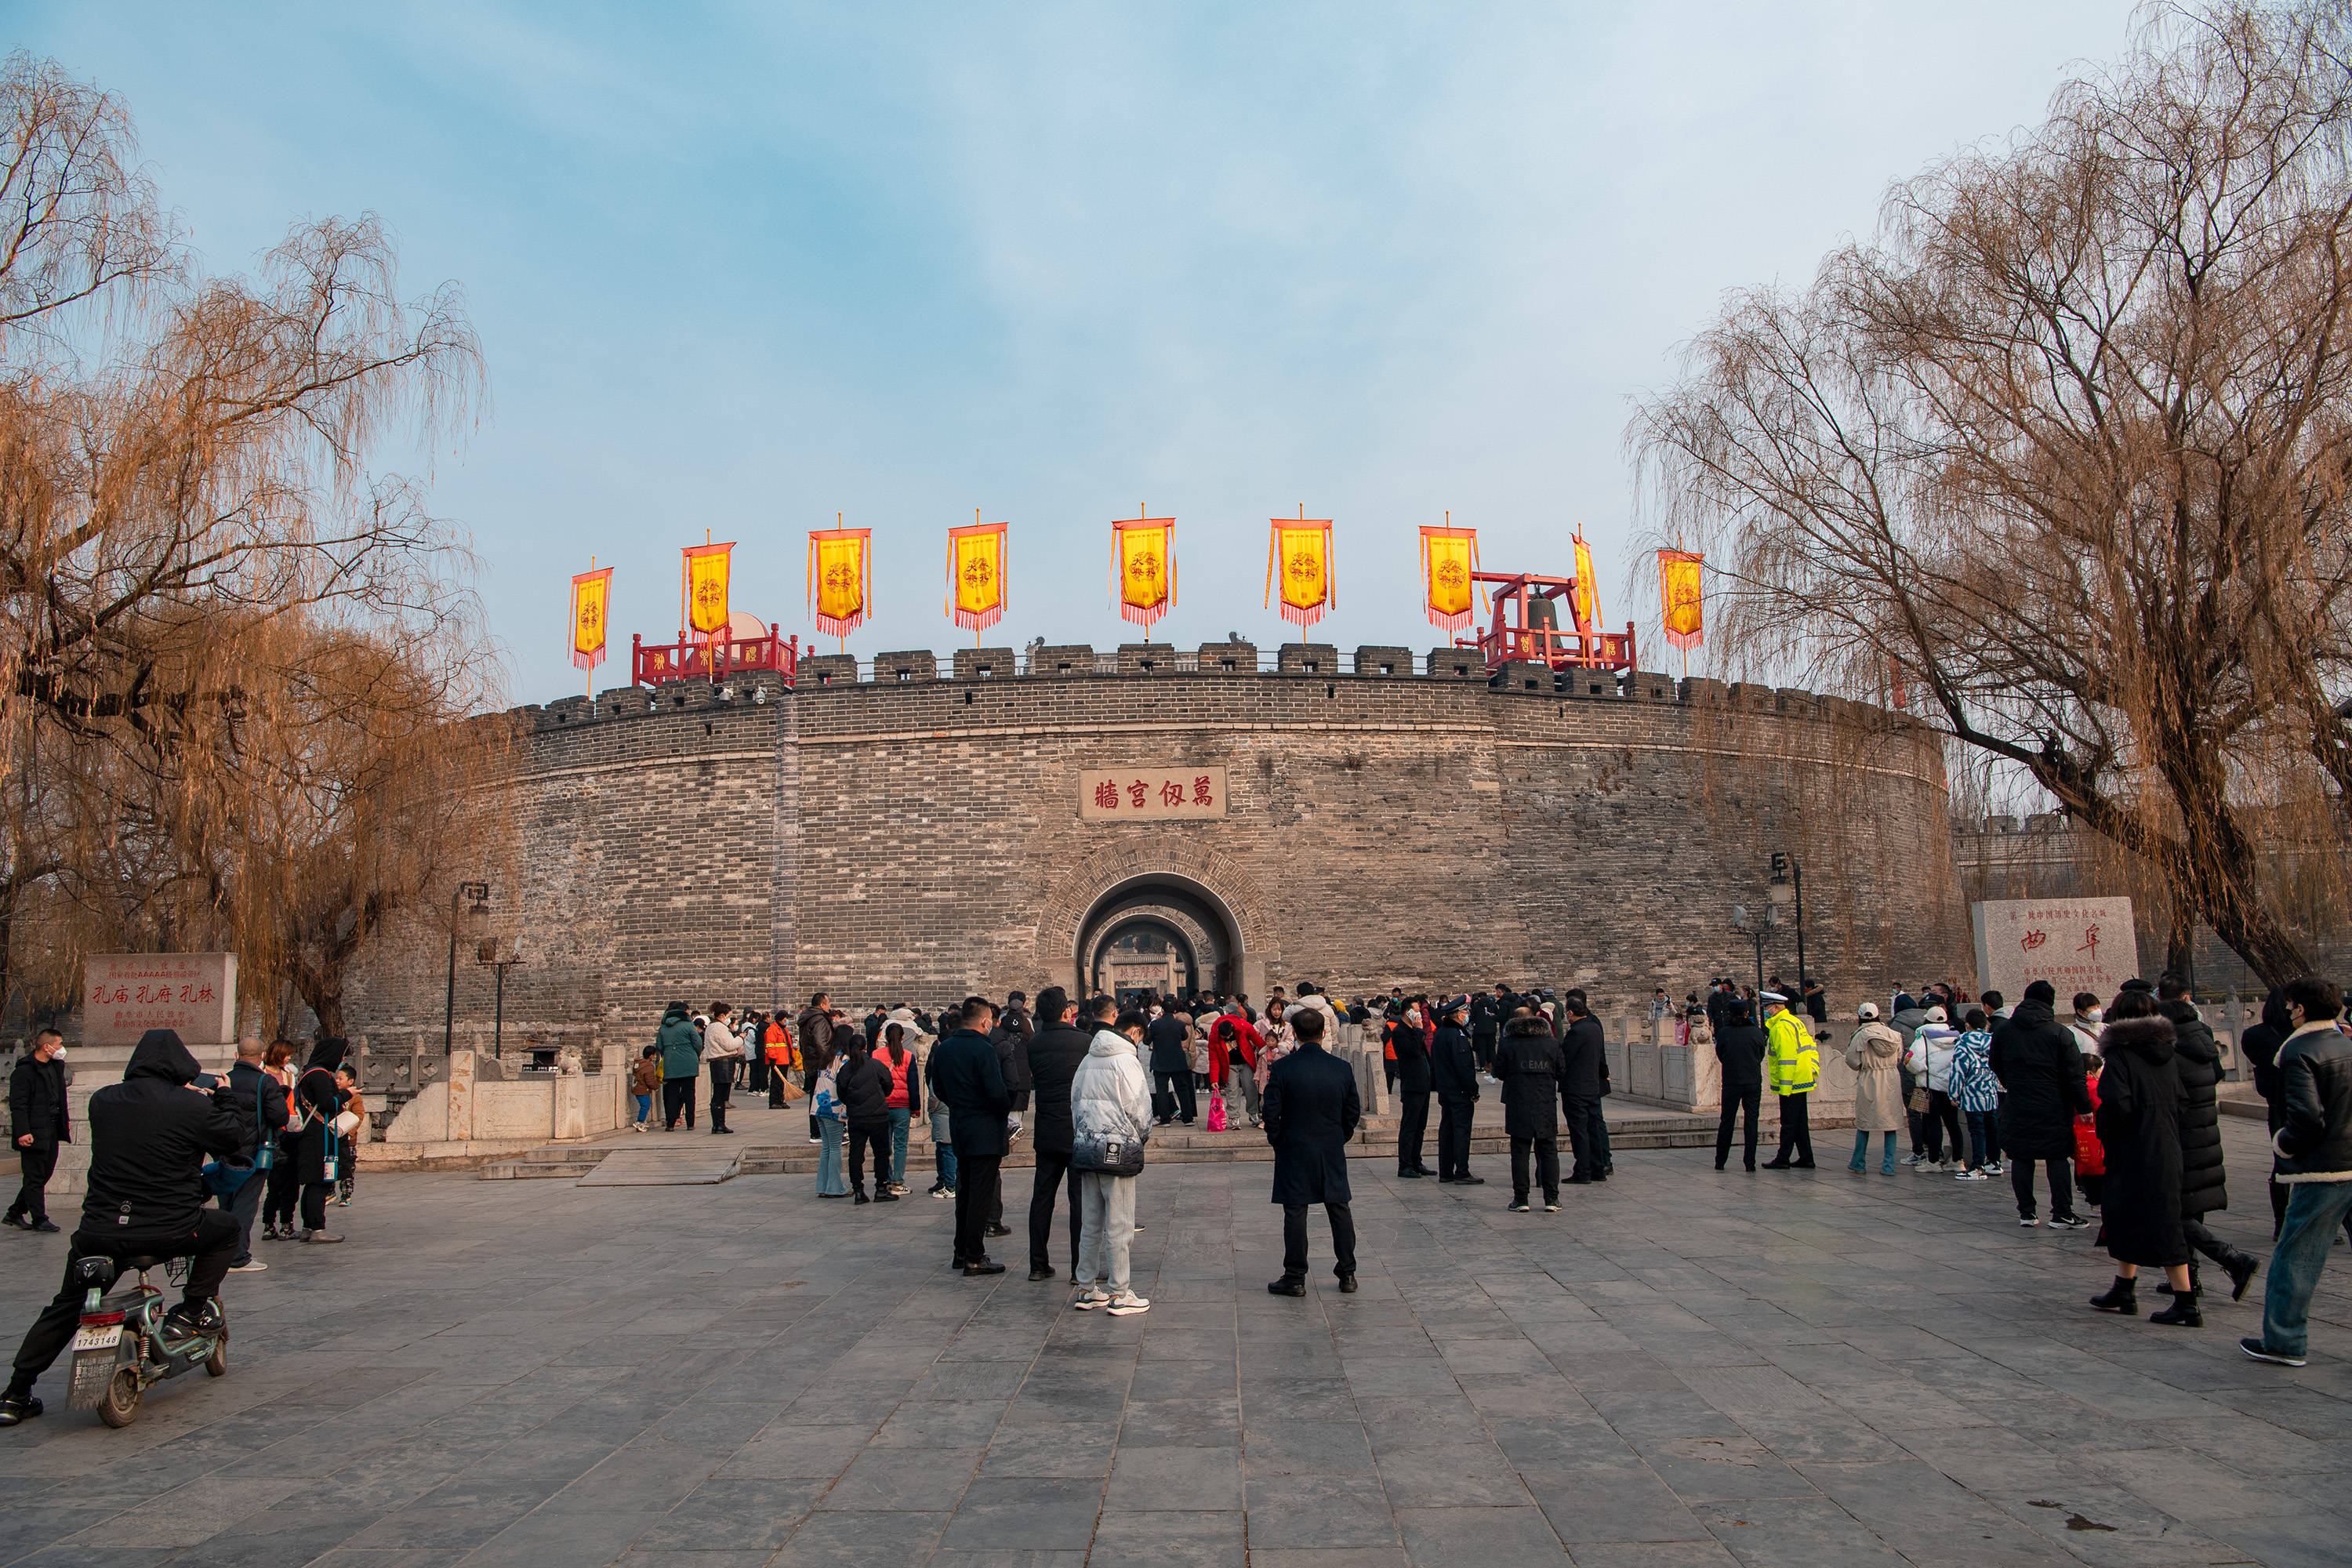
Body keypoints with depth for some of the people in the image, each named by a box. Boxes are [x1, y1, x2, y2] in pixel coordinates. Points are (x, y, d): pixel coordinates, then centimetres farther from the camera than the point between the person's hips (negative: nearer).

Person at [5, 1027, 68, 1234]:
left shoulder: (56, 1066, 12)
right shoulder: (24, 1071, -13)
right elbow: (17, 1105, -16)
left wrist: (65, 1120, 21)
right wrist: (23, 1132, -21)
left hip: (52, 1131, 8)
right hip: (34, 1134, -8)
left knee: (45, 1173, 12)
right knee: (34, 1177, 0)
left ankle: (16, 1213, 25)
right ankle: (39, 1219, 6)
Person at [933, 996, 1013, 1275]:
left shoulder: (943, 1048, 5)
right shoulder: (983, 1049, -18)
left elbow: (938, 1088, 13)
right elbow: (997, 1093, -21)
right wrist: (1006, 1110, -2)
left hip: (958, 1127, 8)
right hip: (985, 1129, -8)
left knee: (965, 1192, 18)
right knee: (981, 1194, -2)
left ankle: (962, 1252, 24)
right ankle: (974, 1258, 1)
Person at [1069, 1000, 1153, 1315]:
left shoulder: (1087, 1060, 12)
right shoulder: (1126, 1060, -11)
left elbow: (1075, 1101, 14)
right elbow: (1139, 1107, -12)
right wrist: (1143, 1135, 6)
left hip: (1085, 1145, 7)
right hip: (1117, 1150, -7)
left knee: (1090, 1224, 13)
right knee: (1118, 1225, -1)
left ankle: (1087, 1289, 19)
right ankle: (1118, 1294, 3)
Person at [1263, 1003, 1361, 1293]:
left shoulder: (1282, 1068, -13)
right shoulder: (1343, 1069, -5)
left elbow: (1272, 1112, -11)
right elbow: (1353, 1112, 2)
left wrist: (1276, 1140, 6)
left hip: (1294, 1151, -2)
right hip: (1333, 1151, 2)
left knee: (1295, 1213, 4)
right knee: (1340, 1210, 13)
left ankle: (1295, 1278, 8)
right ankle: (1347, 1274, 18)